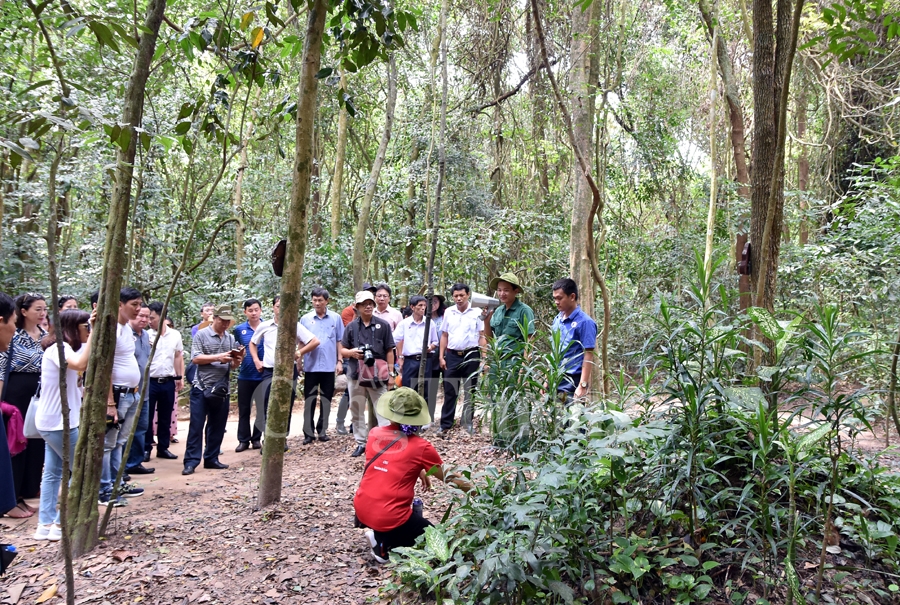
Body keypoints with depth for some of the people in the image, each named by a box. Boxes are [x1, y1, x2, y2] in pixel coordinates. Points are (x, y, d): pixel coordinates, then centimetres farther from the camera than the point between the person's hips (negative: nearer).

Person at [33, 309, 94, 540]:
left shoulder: (65, 349, 13)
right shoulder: (59, 348, -19)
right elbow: (80, 365, -41)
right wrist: (93, 334, -37)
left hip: (56, 421, 10)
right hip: (58, 423, -10)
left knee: (53, 473, 12)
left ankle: (46, 525, 18)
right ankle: (60, 525, 5)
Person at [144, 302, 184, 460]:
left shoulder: (175, 335, 4)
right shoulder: (146, 335, -5)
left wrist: (180, 377, 9)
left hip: (168, 382, 3)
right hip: (150, 381, -3)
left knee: (165, 418, 11)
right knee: (147, 417, 4)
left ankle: (163, 448, 21)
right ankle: (146, 448, 14)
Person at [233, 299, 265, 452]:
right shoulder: (239, 329, 4)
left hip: (264, 374, -1)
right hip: (245, 375, 1)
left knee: (262, 408, 7)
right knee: (244, 409, 7)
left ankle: (257, 438, 20)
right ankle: (243, 439, 15)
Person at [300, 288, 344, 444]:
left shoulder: (335, 318, 1)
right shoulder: (305, 319, 2)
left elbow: (339, 341, 5)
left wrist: (339, 361, 1)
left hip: (329, 366, 0)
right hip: (311, 366, 0)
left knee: (326, 400, 9)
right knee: (309, 400, 3)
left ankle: (322, 431, 20)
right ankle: (308, 432, 9)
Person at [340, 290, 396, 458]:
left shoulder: (383, 325, 2)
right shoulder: (351, 327, 8)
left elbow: (389, 351, 3)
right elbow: (342, 350, 11)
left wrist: (390, 373, -2)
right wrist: (351, 352, -12)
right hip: (356, 374, 3)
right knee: (357, 410, 9)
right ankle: (361, 442, 20)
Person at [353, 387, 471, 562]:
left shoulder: (375, 433, 0)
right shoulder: (421, 447, -12)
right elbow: (447, 477, 3)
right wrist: (465, 486, 21)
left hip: (361, 510, 7)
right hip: (389, 518, -6)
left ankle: (380, 534, 13)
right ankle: (384, 543, 1)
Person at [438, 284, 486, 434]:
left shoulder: (477, 312, -2)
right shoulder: (448, 312, 6)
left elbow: (482, 336, -1)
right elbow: (444, 335, 9)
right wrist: (441, 357, 3)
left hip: (471, 355, -2)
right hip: (452, 355, 2)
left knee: (470, 391, 8)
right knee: (450, 392, 4)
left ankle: (468, 423, 19)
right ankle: (446, 424, 10)